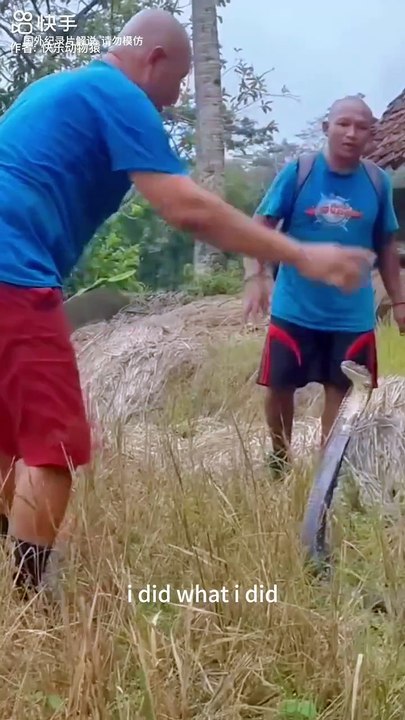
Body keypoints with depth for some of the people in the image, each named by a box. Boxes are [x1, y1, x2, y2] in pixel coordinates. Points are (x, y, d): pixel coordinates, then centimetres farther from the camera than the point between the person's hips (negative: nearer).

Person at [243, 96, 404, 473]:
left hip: (352, 316, 1)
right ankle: (279, 465, 31)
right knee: (278, 388, 7)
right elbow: (261, 226, -7)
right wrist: (255, 276, -21)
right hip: (294, 310, -1)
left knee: (340, 392, 9)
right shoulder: (297, 171, -8)